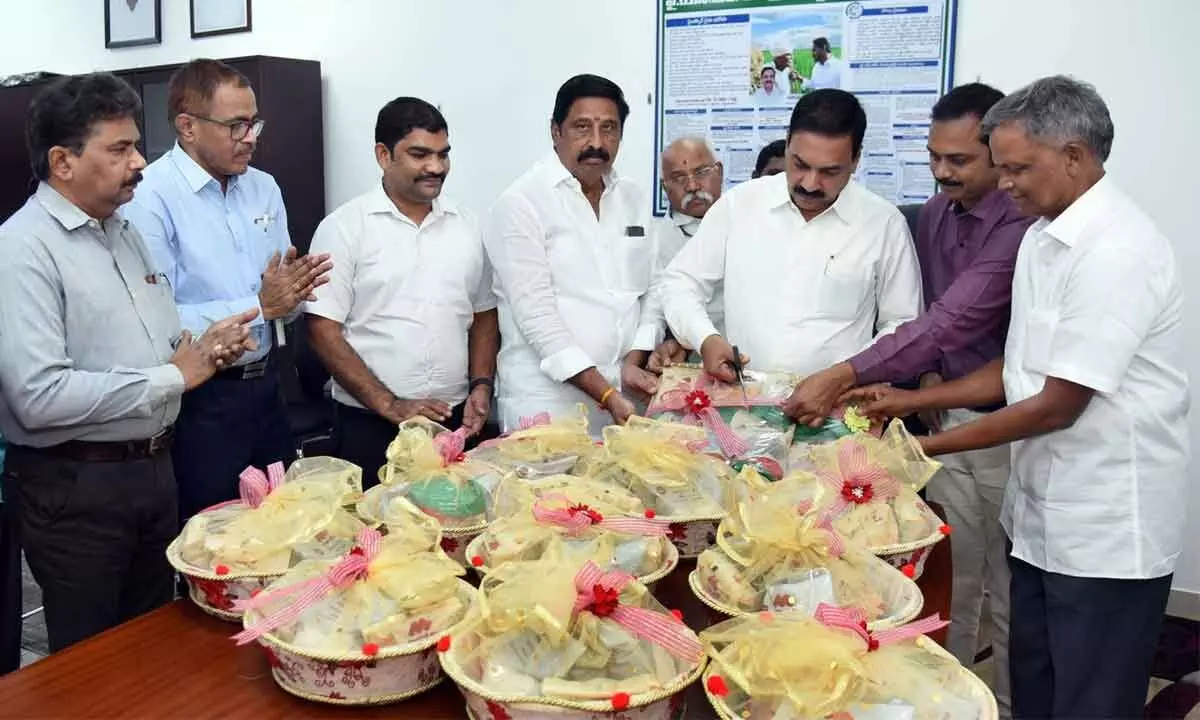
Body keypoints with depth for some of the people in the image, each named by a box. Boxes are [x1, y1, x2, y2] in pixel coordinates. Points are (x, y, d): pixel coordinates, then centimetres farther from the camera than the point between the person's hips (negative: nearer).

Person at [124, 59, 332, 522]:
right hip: (199, 402, -6)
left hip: (264, 386, 6)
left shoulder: (264, 188, 8)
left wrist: (292, 292, -11)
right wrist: (259, 307, -20)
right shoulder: (151, 197, -14)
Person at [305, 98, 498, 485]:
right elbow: (324, 330, -8)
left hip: (456, 420, 4)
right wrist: (389, 405, -12)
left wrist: (481, 387, 1)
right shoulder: (344, 227, -4)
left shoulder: (466, 226, 10)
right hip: (370, 427, -3)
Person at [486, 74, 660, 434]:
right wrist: (607, 394, -18)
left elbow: (651, 290, 11)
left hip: (624, 399, 5)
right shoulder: (521, 203, -8)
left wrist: (633, 362, -5)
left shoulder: (635, 199, 10)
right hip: (548, 404, -5)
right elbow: (536, 315, -14)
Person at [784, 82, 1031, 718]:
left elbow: (954, 320, -29)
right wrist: (929, 373, 0)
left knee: (1010, 591, 7)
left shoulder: (1022, 225, -20)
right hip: (949, 417, 6)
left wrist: (843, 376, -33)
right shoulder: (932, 217, 6)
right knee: (950, 578, 13)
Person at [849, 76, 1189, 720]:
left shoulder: (1116, 251, -22)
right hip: (1043, 511, 9)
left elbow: (1058, 405, -21)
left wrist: (929, 446, -13)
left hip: (1105, 529, -8)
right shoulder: (1042, 237, 8)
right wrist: (912, 400, 6)